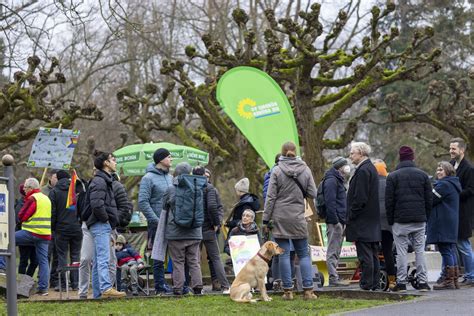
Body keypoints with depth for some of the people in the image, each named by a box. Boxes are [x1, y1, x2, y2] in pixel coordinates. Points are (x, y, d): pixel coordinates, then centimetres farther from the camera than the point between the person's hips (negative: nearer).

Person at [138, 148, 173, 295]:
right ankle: (160, 286, 5)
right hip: (158, 224, -6)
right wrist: (156, 221, -16)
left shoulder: (170, 178, 15)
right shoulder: (148, 178, -7)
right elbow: (143, 202, -12)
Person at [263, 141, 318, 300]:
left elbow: (270, 197, -6)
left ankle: (288, 290, 1)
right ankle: (308, 290, 1)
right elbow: (312, 194, 2)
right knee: (303, 254, 8)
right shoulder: (305, 169, 1)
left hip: (280, 217, -2)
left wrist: (266, 220, -2)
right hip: (298, 218, 2)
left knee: (284, 254, 2)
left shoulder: (277, 171, -5)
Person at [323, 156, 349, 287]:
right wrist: (336, 221, -22)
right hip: (334, 222, -11)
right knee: (333, 252, -9)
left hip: (339, 222, 11)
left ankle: (334, 277, 18)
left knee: (336, 252, 13)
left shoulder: (337, 181, 21)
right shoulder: (331, 181, -12)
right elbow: (330, 202, -20)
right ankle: (333, 278, -9)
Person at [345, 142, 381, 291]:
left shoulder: (363, 171, -16)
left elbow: (359, 198, -20)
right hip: (373, 221, 10)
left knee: (365, 255, -8)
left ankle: (366, 284, -7)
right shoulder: (371, 168, 16)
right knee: (373, 254, 11)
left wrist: (350, 217, -13)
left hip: (362, 222, -10)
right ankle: (374, 283, 15)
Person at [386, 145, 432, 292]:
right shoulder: (423, 175, 6)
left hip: (400, 220, -2)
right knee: (420, 250, 6)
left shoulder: (393, 176, -2)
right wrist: (426, 216, 14)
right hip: (420, 220, 2)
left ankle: (401, 282, -2)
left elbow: (389, 201, -3)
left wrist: (390, 220, 5)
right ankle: (423, 282, 4)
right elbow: (429, 199, 7)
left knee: (401, 251, 0)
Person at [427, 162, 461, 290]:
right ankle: (454, 279, 16)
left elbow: (430, 200, -14)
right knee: (451, 251, 12)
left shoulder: (444, 185, -14)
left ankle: (449, 281, -9)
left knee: (446, 251, -9)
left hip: (443, 225, -10)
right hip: (452, 223, 10)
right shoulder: (453, 184, 19)